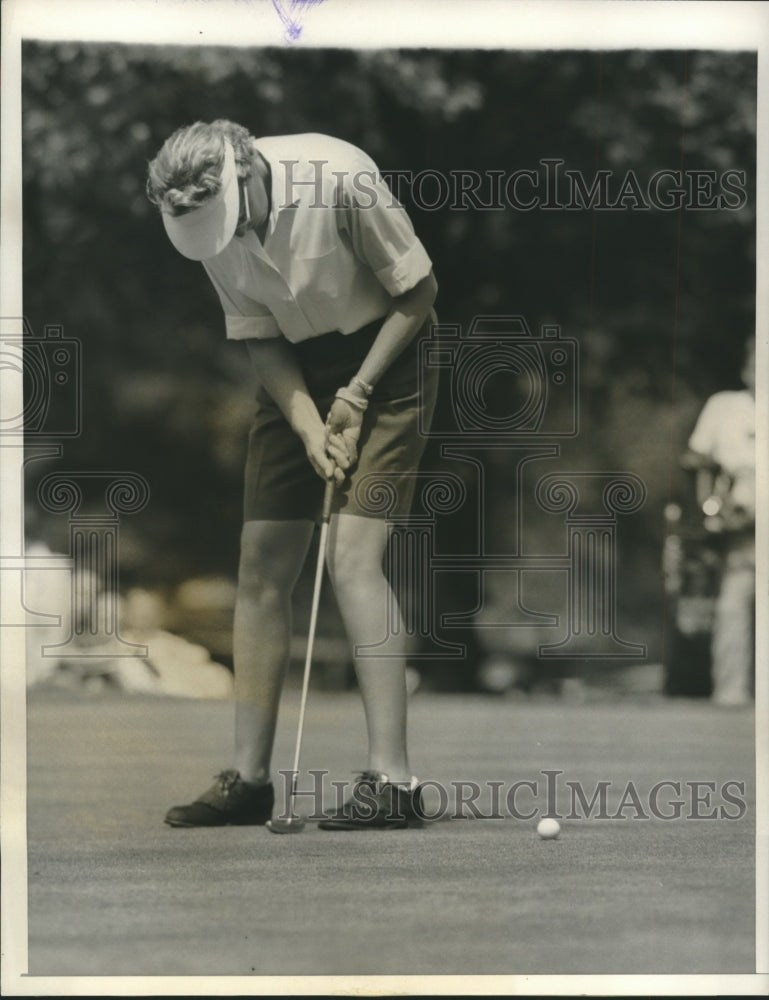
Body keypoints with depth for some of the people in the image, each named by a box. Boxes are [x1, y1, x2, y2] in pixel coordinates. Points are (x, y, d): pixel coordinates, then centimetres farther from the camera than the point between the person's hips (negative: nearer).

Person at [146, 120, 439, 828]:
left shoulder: (340, 180, -27)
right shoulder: (208, 221, -10)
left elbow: (419, 292, -16)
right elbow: (260, 338, -2)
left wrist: (354, 397, -16)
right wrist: (311, 426, -16)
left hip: (384, 356, -6)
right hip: (298, 374, 6)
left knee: (353, 557, -18)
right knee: (262, 568, 0)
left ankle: (391, 778, -19)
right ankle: (249, 777, 7)